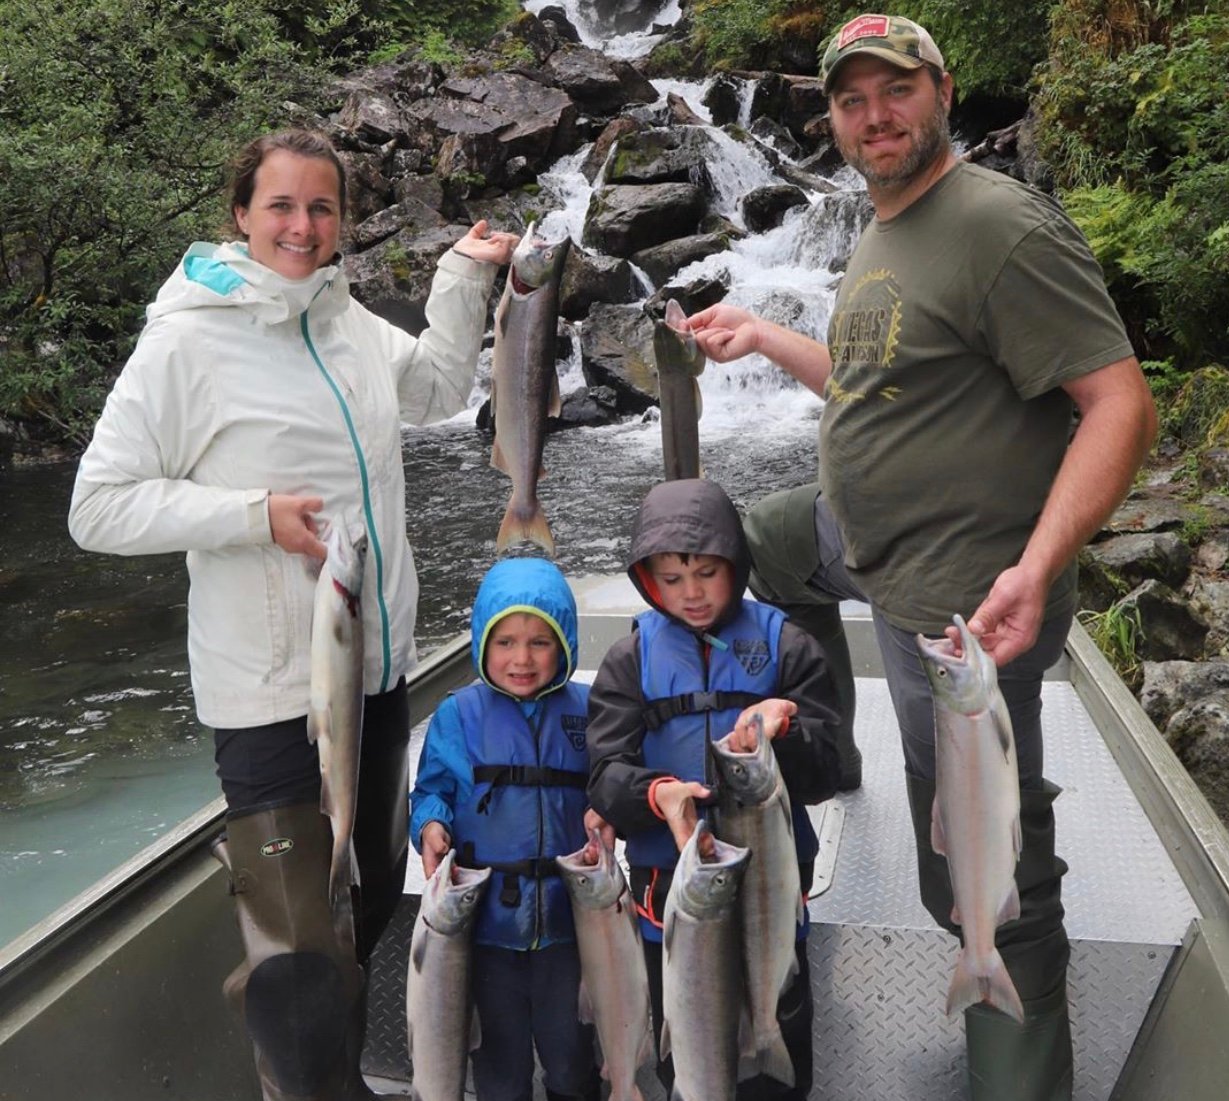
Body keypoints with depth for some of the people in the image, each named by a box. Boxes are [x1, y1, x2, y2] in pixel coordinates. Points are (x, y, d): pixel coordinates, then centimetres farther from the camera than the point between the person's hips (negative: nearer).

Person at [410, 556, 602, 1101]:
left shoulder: (586, 710, -5)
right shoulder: (457, 715, -6)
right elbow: (432, 790, 0)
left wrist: (604, 815, -18)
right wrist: (431, 826, -19)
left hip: (566, 910, 0)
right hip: (487, 911, 0)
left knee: (568, 1041, 19)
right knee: (499, 1042, 19)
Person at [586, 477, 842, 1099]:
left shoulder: (784, 647, -3)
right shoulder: (630, 661, -1)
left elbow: (822, 777, -7)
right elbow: (606, 776, -10)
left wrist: (781, 733, -28)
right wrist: (657, 793, -31)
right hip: (667, 883, 1)